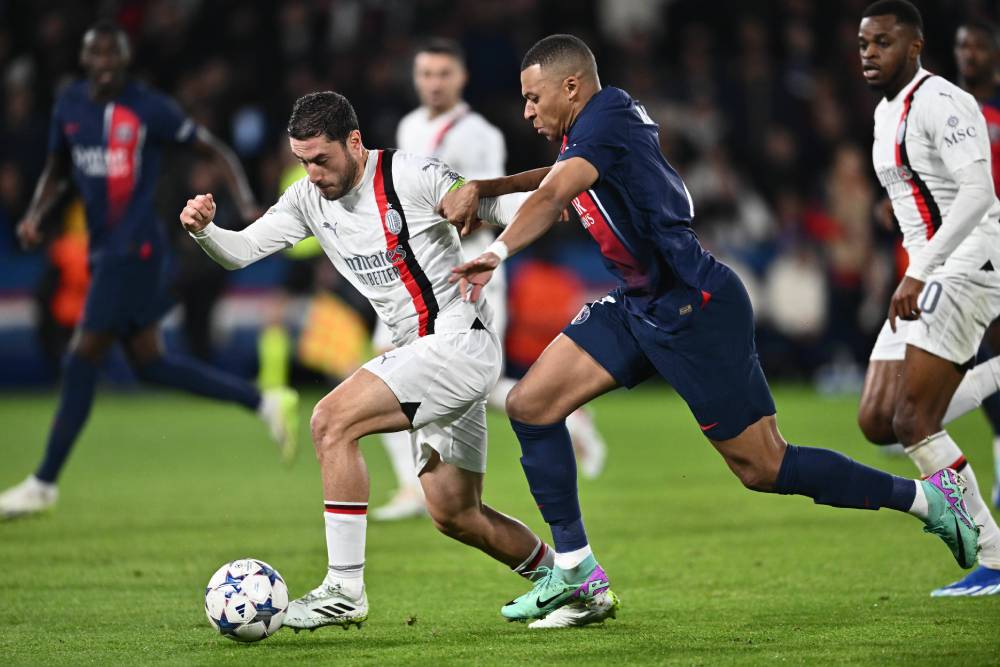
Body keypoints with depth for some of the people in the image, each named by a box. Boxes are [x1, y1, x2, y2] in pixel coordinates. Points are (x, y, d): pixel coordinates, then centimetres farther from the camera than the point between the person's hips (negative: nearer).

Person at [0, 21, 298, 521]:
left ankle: (44, 483, -2)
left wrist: (248, 207, -13)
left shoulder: (148, 109, -8)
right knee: (148, 362, 12)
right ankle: (264, 404, 24)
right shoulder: (69, 107, 9)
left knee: (81, 360, -8)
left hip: (134, 249, -8)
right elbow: (56, 171, 24)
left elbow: (216, 150, -1)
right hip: (104, 250, 8)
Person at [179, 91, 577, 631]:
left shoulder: (412, 177, -13)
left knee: (332, 420, -22)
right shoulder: (310, 196, 7)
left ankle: (344, 590, -20)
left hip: (460, 341, -9)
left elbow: (504, 207, -10)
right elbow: (240, 252, 6)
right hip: (424, 356, 9)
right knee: (454, 515, 13)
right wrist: (202, 230, -15)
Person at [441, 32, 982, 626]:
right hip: (638, 308, 10)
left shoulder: (606, 117, -16)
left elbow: (554, 195, -34)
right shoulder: (592, 130, 12)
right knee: (530, 405, 0)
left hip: (697, 308, -10)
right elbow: (557, 180, 33)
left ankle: (929, 497, 8)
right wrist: (481, 189, 18)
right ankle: (576, 571, 5)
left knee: (763, 468, -6)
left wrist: (497, 253, -47)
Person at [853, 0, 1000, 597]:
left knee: (913, 421, -15)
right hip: (928, 279, 10)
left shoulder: (939, 103, -13)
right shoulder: (886, 113, 17)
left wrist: (919, 273, -30)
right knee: (877, 421, 2)